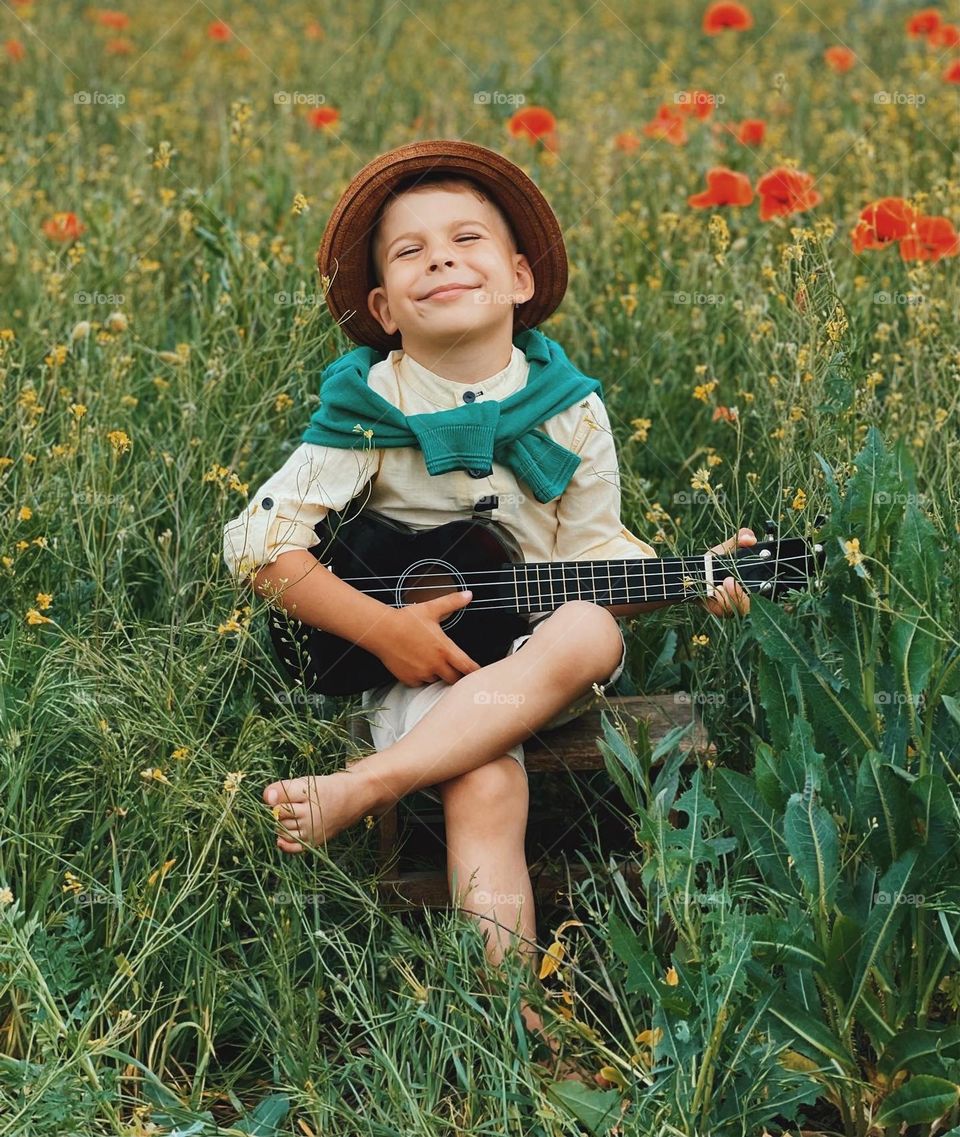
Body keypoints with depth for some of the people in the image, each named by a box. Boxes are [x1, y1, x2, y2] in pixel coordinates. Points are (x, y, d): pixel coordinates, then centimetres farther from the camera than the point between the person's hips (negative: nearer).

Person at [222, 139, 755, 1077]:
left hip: (546, 653, 3)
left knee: (589, 629, -33)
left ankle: (356, 788, -35)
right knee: (485, 785, -33)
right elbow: (256, 541, -7)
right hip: (419, 659, -2)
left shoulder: (566, 408, 1)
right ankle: (510, 1003, -32)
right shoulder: (366, 409, -6)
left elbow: (595, 549, 8)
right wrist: (381, 627, -15)